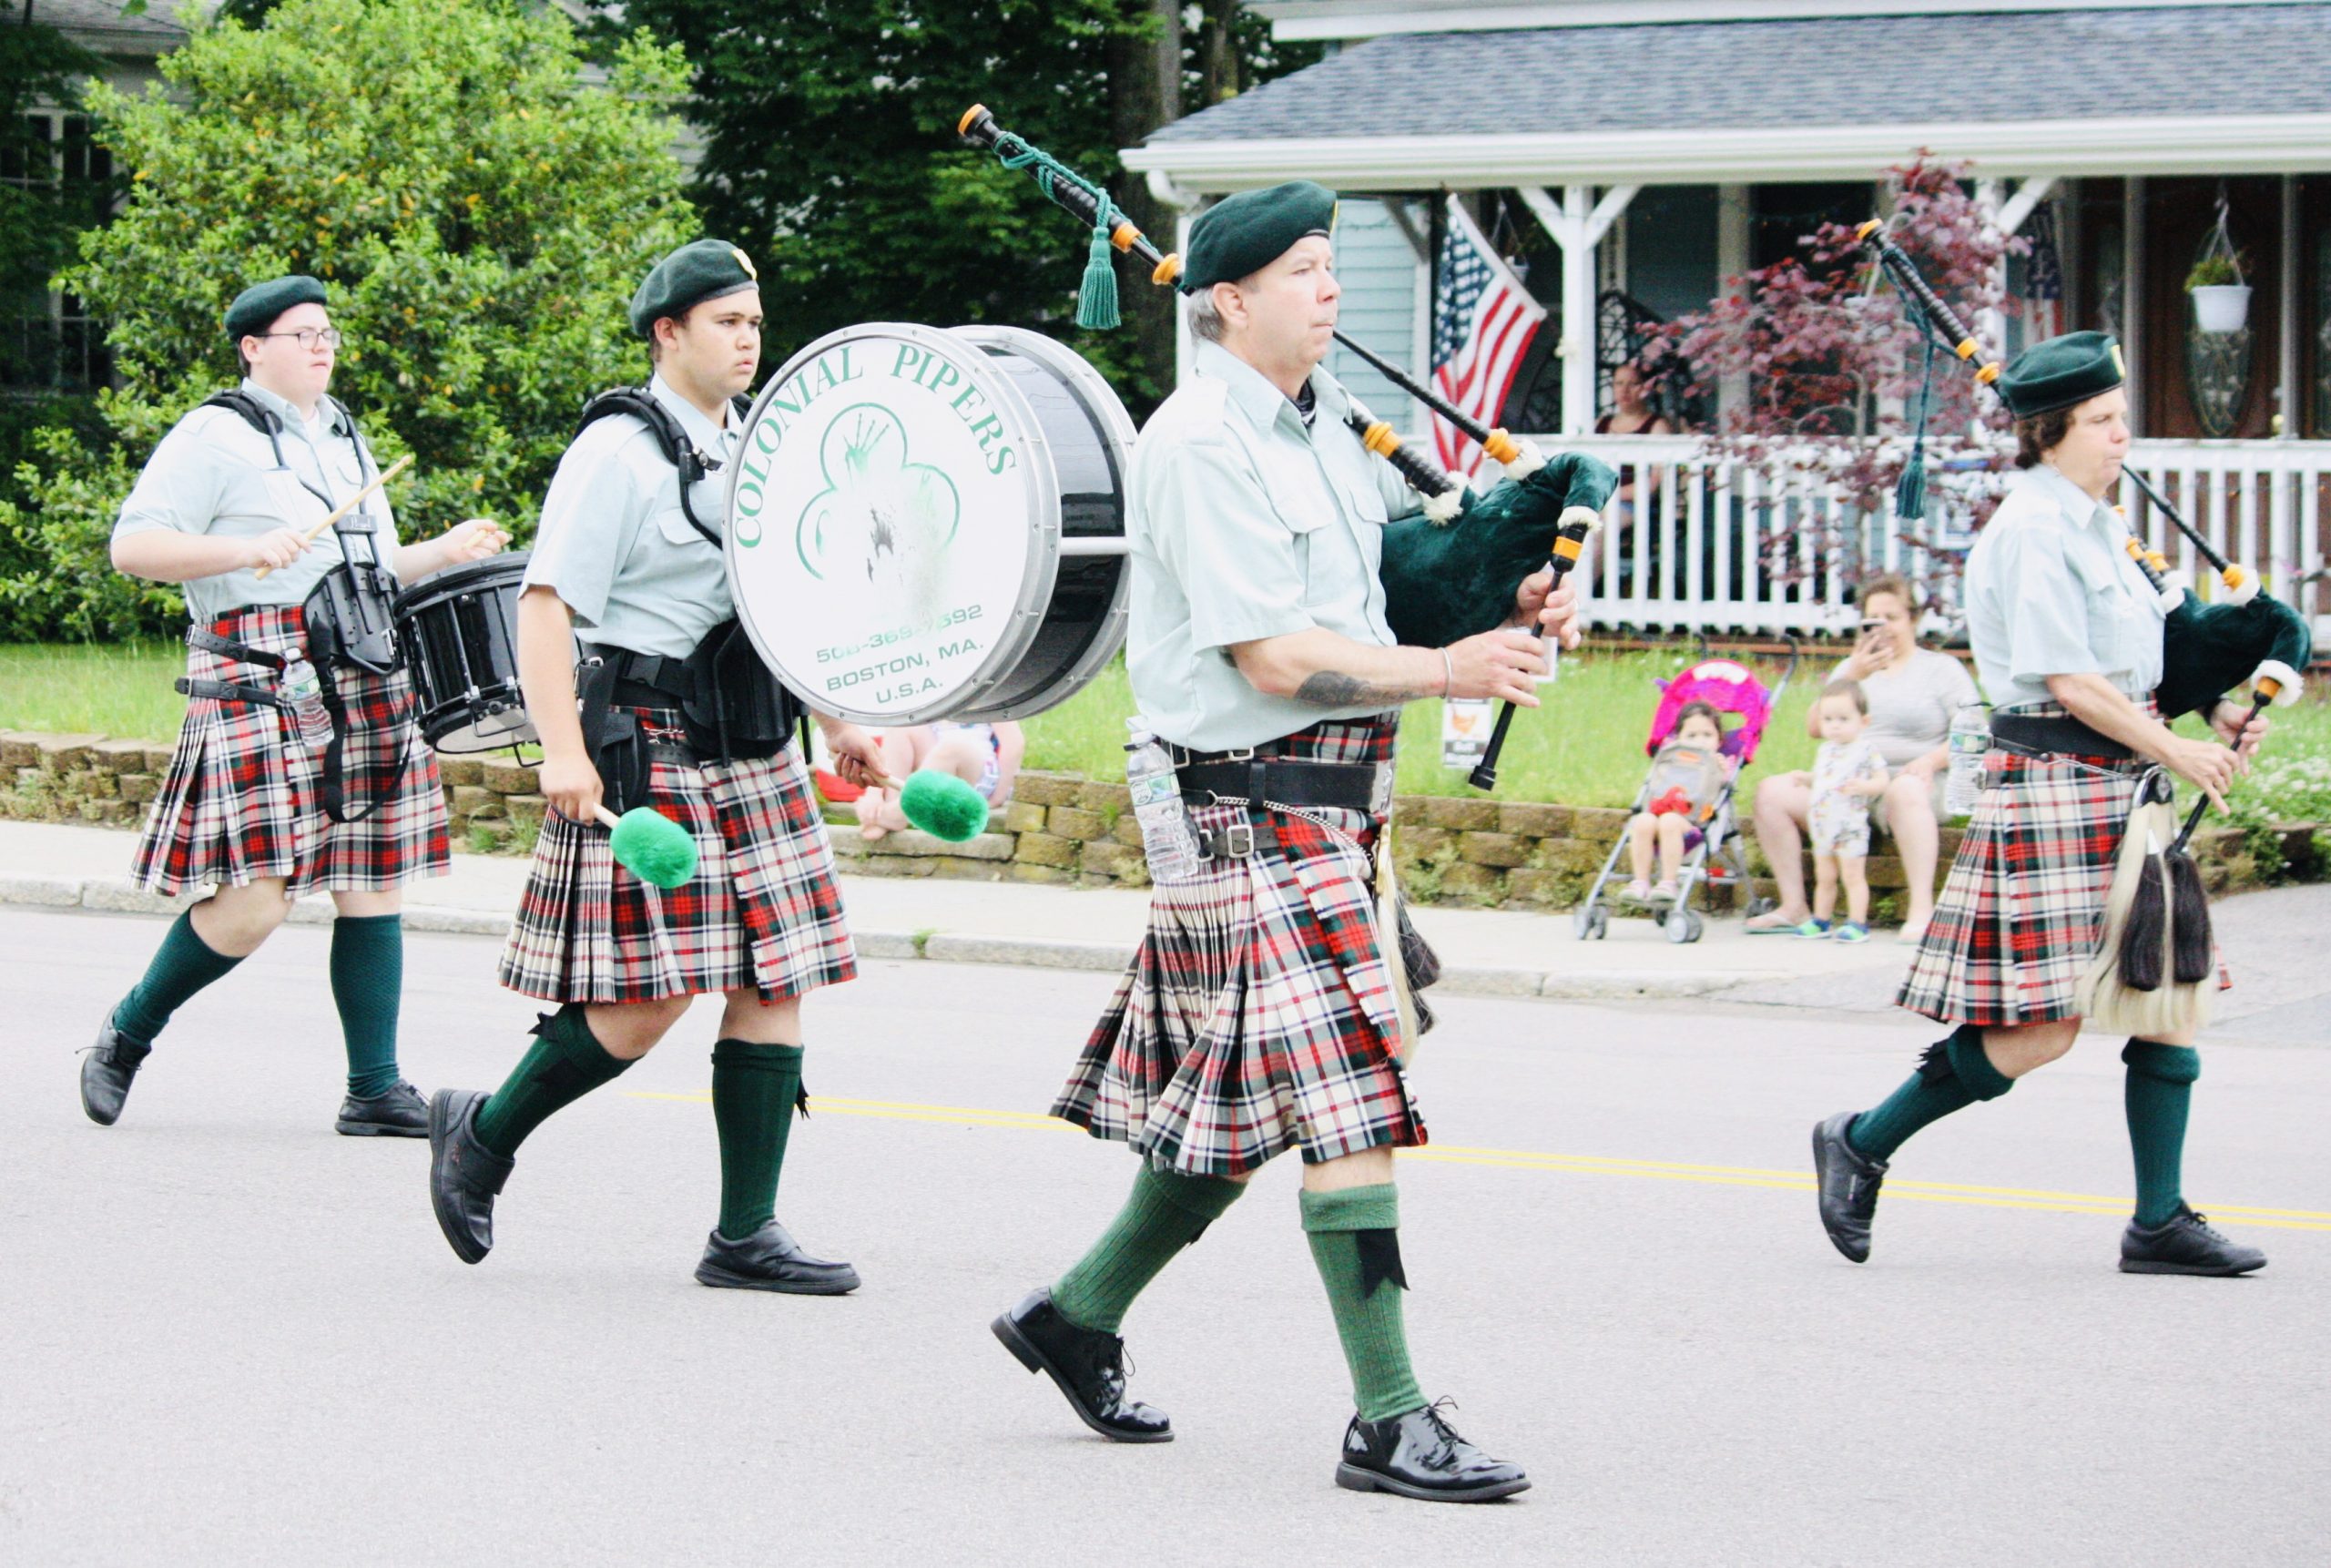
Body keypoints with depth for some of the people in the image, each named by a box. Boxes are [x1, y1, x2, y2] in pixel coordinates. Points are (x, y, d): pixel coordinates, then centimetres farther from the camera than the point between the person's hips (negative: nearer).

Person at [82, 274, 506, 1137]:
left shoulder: (344, 437, 21)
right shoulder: (216, 436, -3)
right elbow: (133, 545, -10)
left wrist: (446, 551, 15)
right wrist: (247, 550, -21)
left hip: (365, 695, 7)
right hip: (262, 691, -7)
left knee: (374, 888, 3)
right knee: (254, 901, -12)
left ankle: (374, 1090, 8)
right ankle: (126, 1036, 9)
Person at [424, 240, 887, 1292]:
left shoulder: (751, 451, 17)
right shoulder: (617, 453, -9)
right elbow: (545, 604, -15)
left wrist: (835, 722, 22)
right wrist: (563, 750, -24)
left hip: (752, 754, 8)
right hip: (648, 752, -8)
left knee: (774, 986, 2)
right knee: (647, 1000, -10)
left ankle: (746, 1235, 6)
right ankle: (480, 1136, 12)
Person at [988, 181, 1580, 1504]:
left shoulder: (1328, 427, 14)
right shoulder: (1201, 447, -14)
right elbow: (1274, 657, -19)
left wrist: (1514, 605, 4)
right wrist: (1451, 671, -19)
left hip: (1332, 801, 9)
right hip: (1254, 808, -9)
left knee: (1237, 1106, 16)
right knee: (1348, 1108, -11)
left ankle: (1079, 1315, 32)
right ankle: (1388, 1420, -9)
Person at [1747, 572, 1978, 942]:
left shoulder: (1943, 669, 9)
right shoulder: (1851, 667, 21)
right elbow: (1814, 728, 7)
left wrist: (1931, 760, -21)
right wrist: (1852, 677, -6)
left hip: (1911, 782, -5)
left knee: (1905, 791, -41)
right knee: (1772, 792, -16)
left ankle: (1922, 909, -47)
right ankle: (1794, 908, -14)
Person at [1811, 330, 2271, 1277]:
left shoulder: (2092, 526, 16)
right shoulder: (2031, 531, -13)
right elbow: (2068, 679, -18)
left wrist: (2213, 714, 8)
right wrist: (2174, 752, -13)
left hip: (2118, 783, 10)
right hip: (2050, 780, -10)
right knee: (2041, 1027, -9)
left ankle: (2160, 1223, 9)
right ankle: (1861, 1144, 6)